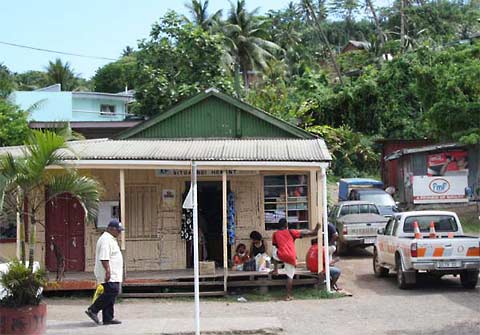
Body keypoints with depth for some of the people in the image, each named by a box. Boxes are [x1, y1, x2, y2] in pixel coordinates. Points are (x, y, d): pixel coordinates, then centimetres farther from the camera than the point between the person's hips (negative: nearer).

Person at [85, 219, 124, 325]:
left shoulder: (111, 239, 22)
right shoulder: (106, 240, -14)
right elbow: (104, 258, -23)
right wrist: (108, 271, -27)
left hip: (112, 274, 11)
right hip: (109, 274, -11)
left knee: (110, 294, 9)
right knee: (112, 291, -17)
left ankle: (108, 318, 10)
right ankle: (93, 310, -11)